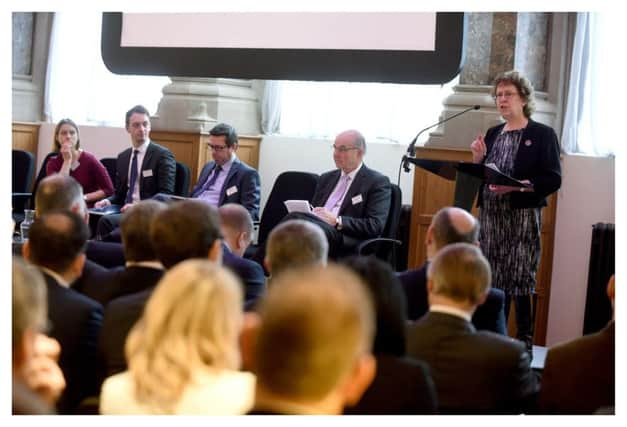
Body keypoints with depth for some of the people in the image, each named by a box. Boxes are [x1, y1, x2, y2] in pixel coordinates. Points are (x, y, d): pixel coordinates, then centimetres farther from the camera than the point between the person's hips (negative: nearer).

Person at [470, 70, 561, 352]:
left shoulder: (543, 135, -1)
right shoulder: (492, 134, 16)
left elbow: (553, 180, -8)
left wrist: (518, 186, -20)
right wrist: (477, 159, -1)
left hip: (522, 216, -5)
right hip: (490, 216, 5)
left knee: (519, 282, -7)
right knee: (493, 282, 5)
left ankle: (524, 343, 0)